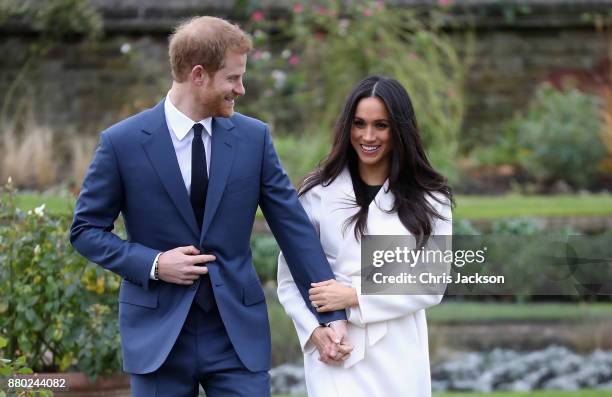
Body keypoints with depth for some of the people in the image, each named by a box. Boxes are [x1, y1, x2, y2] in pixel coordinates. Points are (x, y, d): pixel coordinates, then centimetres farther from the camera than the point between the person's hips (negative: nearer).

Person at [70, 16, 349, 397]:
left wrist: (332, 312, 1)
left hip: (238, 331, 2)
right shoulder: (123, 142, -5)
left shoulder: (254, 137, 1)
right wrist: (153, 264, -13)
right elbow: (86, 230, 2)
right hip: (158, 332, -1)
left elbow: (294, 226, 4)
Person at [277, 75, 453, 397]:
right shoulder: (319, 192, 2)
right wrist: (315, 332, -13)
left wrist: (355, 297, -11)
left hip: (400, 358, 1)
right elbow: (290, 276, 3)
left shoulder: (430, 200, 3)